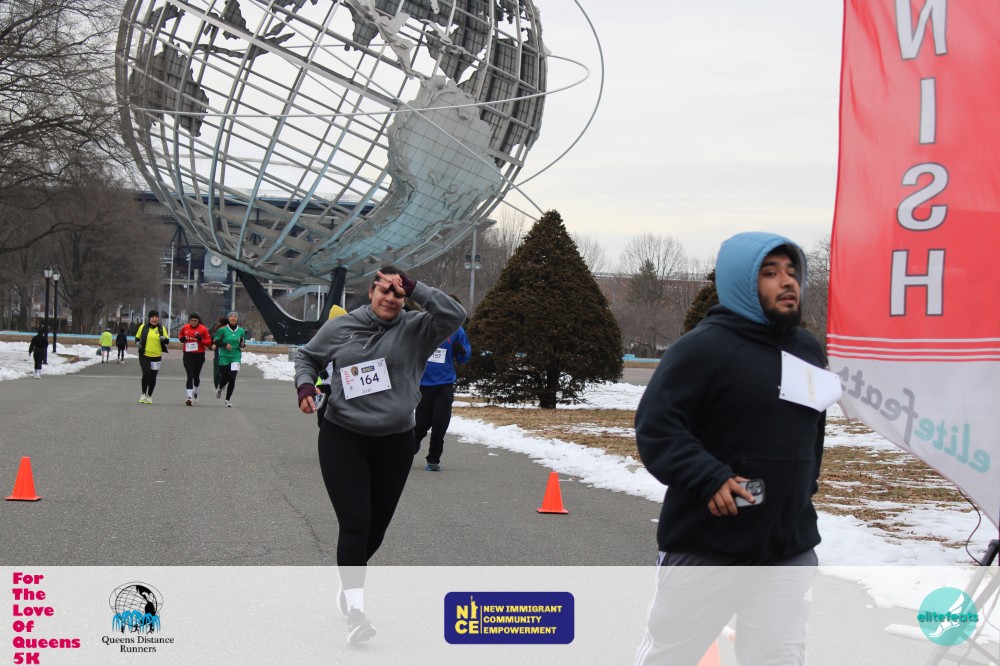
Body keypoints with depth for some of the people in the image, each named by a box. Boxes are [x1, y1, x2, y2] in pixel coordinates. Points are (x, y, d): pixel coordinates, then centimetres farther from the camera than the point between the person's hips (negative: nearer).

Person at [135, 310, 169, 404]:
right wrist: (137, 343, -8)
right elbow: (137, 337, 13)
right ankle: (144, 394, 1)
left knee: (153, 377, 8)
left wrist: (164, 339, -16)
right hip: (144, 355, -2)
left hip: (156, 356, 2)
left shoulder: (161, 328, 3)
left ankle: (149, 396, 24)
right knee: (146, 373, -18)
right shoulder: (143, 327, 1)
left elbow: (167, 341, 6)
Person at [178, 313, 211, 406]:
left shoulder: (203, 329, -7)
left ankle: (195, 392, 40)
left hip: (199, 355, 0)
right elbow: (180, 334, 20)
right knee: (190, 375, -11)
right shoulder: (185, 327, 0)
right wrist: (181, 338, -2)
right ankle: (189, 397, -15)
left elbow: (209, 342, -5)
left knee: (196, 375, 14)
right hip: (188, 354, 0)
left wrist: (201, 339, -23)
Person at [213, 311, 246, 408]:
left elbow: (243, 342, 17)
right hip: (224, 356, -1)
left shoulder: (241, 330, 4)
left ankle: (228, 399, 3)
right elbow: (215, 341, -3)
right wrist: (225, 344, -16)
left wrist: (242, 344, -5)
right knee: (225, 377, 4)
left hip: (236, 357, 1)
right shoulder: (223, 330, -5)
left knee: (232, 378, -9)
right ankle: (220, 389, 42)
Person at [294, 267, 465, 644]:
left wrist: (413, 288, -18)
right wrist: (305, 385, -3)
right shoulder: (340, 328, 2)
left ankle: (349, 583, 41)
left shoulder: (416, 330, -1)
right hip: (342, 439, -2)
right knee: (355, 523, -15)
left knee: (376, 527, 13)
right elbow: (307, 356, 16)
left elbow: (454, 315, -18)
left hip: (395, 443, 2)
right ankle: (354, 610, -16)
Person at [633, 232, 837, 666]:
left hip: (791, 549, 6)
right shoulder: (705, 346, -12)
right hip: (707, 545, -6)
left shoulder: (808, 350, 12)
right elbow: (655, 426, -17)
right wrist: (710, 479, -25)